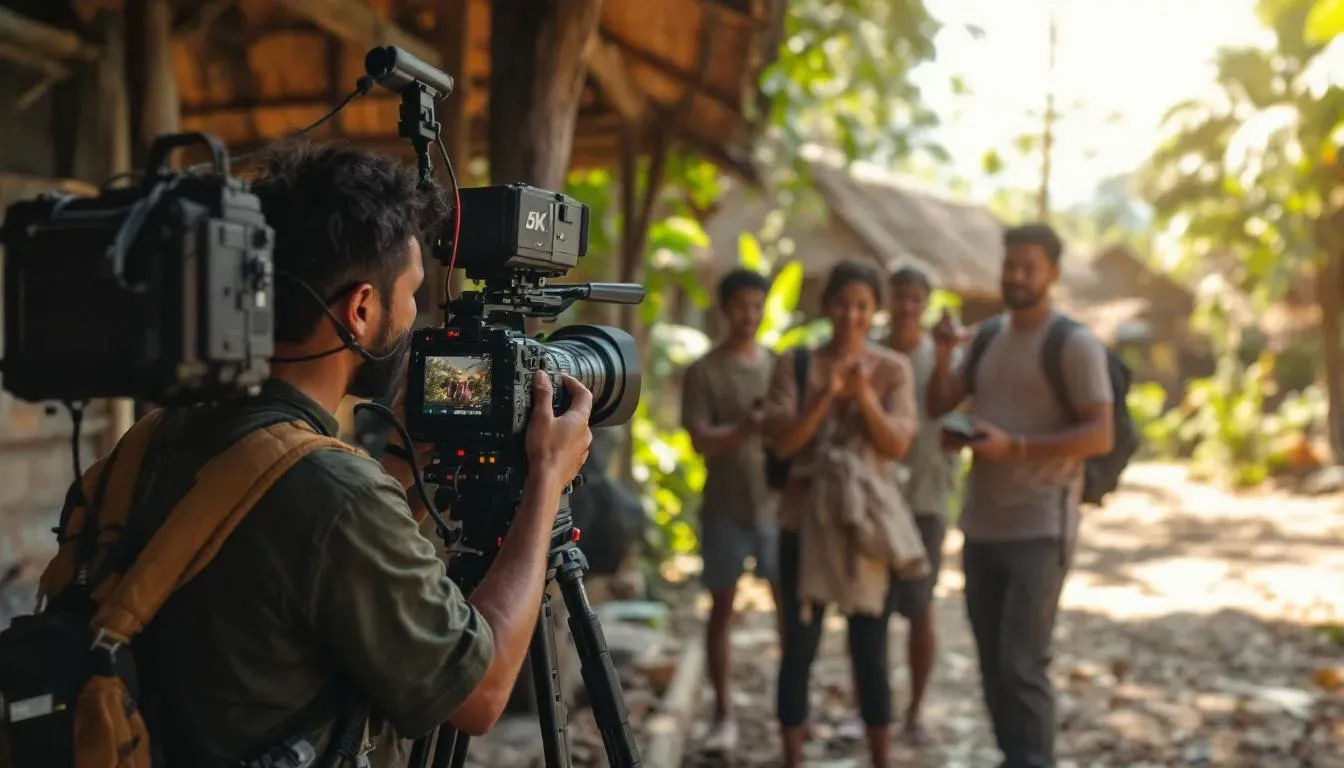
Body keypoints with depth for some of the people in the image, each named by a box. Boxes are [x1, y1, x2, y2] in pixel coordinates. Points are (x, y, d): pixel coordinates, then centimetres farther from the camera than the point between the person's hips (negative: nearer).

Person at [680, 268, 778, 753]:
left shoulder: (780, 364, 8)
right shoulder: (704, 371, -3)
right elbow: (701, 441, -12)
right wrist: (745, 429, -28)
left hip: (777, 504, 3)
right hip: (725, 508, -2)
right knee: (722, 608, 4)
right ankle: (723, 714, 11)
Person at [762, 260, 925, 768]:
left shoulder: (893, 369, 1)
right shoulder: (796, 364, 0)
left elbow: (897, 446, -6)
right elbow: (782, 441, -8)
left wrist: (863, 395, -20)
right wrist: (828, 393, -20)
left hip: (866, 522, 0)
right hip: (805, 520, 0)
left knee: (870, 651, 5)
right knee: (799, 648, 4)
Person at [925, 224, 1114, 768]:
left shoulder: (1075, 344, -8)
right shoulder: (989, 337, 13)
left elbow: (1100, 436, -15)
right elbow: (937, 407, 10)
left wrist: (1014, 446, -23)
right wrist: (944, 356, -7)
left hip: (1039, 529, -7)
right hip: (982, 527, 7)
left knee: (1023, 665, -10)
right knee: (993, 663, 12)